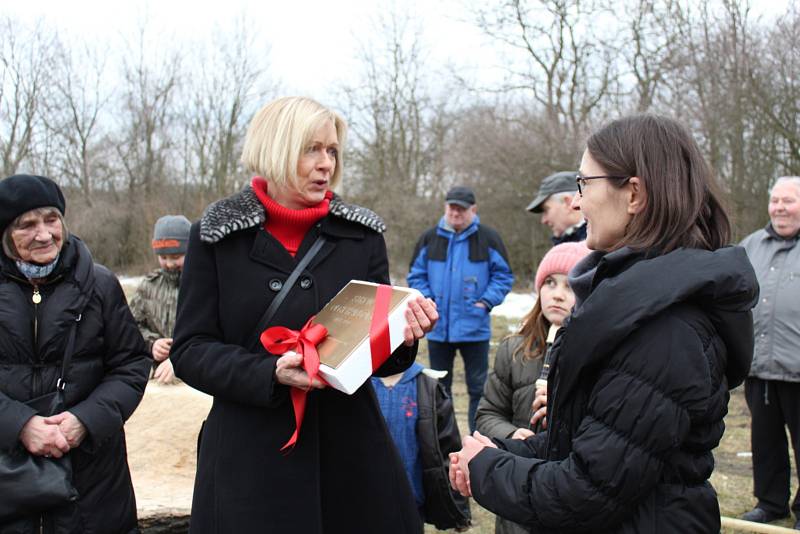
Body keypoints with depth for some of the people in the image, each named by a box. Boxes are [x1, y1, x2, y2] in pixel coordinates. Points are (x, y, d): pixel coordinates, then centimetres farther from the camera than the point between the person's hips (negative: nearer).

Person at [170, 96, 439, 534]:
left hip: (351, 451, 2)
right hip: (251, 460, -2)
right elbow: (189, 349, -4)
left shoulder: (361, 234, 4)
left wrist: (403, 333, -17)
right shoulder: (214, 237, -2)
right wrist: (270, 373, -20)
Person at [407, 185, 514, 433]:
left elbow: (503, 276, 2)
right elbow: (416, 275, 10)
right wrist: (426, 300, -4)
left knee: (478, 387, 4)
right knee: (439, 387, 13)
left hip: (475, 327, -2)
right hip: (438, 327, 3)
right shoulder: (430, 238, 5)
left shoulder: (488, 238, -1)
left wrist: (486, 301, -9)